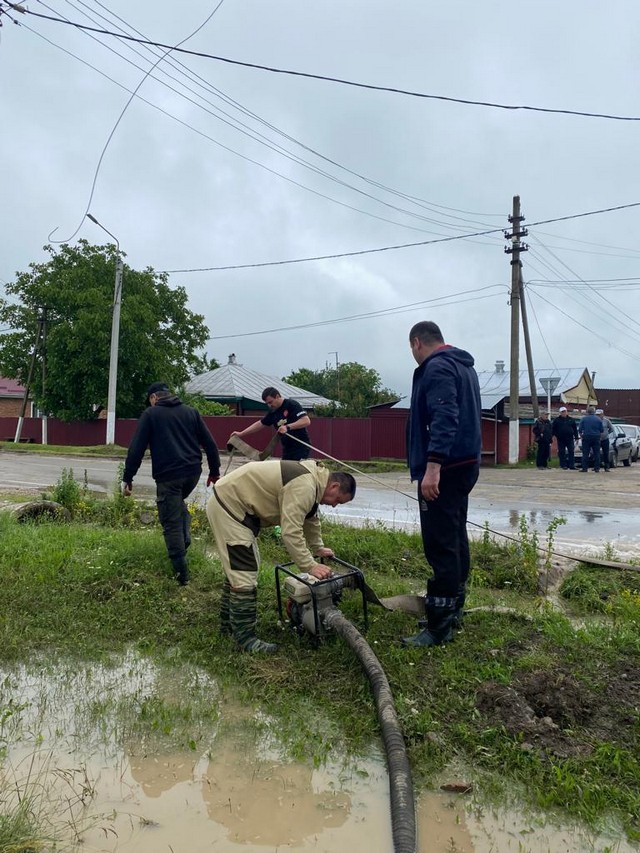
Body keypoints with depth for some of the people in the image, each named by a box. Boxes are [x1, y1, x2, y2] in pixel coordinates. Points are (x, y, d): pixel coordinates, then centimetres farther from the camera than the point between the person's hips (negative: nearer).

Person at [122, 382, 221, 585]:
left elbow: (136, 449, -1)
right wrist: (214, 471, 18)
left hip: (168, 476, -5)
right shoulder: (191, 412, 15)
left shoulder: (150, 414, 5)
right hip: (192, 473, 5)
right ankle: (185, 537, 13)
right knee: (179, 502, 33)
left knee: (171, 524, 2)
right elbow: (210, 444, 12)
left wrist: (127, 478, 3)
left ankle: (181, 574, 3)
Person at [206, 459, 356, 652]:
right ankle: (244, 637, 1)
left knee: (237, 567, 20)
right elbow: (291, 533, -27)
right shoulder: (304, 487, -23)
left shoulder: (312, 479, 9)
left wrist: (318, 548, 31)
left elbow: (310, 518, 25)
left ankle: (229, 623, 33)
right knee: (245, 575, -8)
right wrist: (310, 566, -21)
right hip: (229, 505, -11)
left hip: (229, 502, 11)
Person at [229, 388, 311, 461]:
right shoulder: (273, 412, 10)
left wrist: (288, 427, -30)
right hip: (287, 449, 8)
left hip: (301, 448, -8)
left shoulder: (292, 405, -13)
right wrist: (241, 434, 17)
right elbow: (260, 424, 19)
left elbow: (306, 421, -22)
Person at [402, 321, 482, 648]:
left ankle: (439, 627, -3)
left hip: (444, 469, -11)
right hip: (465, 463, 11)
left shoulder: (437, 368, -13)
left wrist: (433, 467, -31)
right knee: (455, 539, 16)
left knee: (440, 546, -8)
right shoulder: (463, 365, 19)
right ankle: (452, 610, 28)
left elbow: (444, 419, -26)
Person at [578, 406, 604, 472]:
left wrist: (581, 436, 12)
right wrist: (600, 436, 19)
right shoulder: (598, 419, 3)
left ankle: (584, 468, -2)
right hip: (596, 438, 1)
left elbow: (580, 429, -1)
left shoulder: (583, 419, -1)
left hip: (586, 437, -1)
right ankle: (597, 468, 4)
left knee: (585, 454, 0)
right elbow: (602, 430, 5)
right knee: (596, 454, 5)